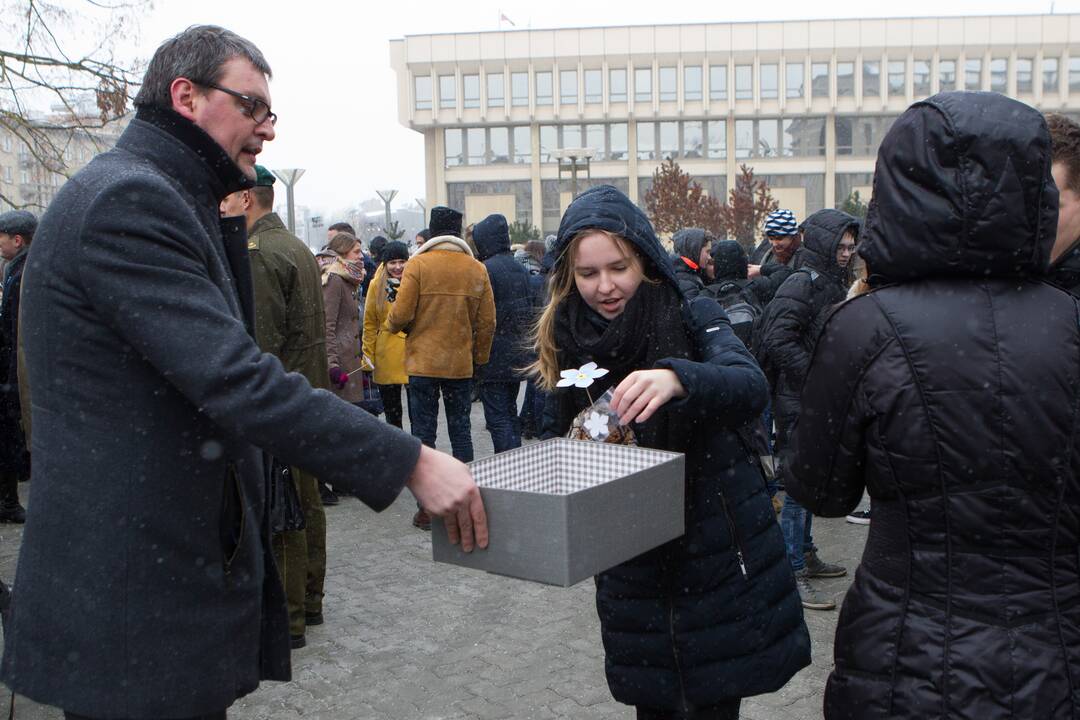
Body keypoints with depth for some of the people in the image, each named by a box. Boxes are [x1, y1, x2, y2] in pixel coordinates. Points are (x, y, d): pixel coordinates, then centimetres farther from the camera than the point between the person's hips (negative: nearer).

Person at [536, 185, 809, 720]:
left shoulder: (694, 320, -9)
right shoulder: (566, 345, 3)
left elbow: (752, 387, -26)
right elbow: (552, 444, 9)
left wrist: (678, 377, -45)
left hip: (714, 559, -3)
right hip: (630, 569, 3)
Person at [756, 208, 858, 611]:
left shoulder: (831, 283, 15)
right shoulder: (803, 283, -16)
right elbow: (778, 340, -24)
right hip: (798, 404, -10)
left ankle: (806, 555, 32)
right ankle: (793, 573, 2)